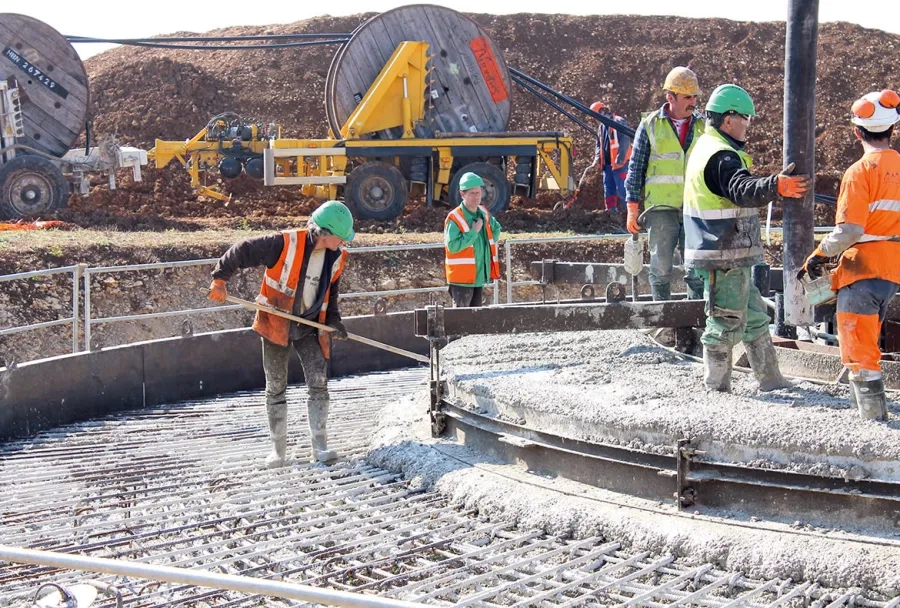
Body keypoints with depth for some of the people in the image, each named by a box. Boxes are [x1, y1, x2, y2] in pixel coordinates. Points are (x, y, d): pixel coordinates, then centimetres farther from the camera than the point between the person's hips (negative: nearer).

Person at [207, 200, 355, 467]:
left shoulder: (336, 258, -3)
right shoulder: (285, 244, -21)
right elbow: (243, 251, -15)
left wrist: (333, 321, 0)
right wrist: (220, 278, -19)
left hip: (310, 327, 3)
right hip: (275, 324, -3)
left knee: (319, 384, -8)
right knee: (276, 388, 6)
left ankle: (319, 445, -2)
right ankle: (278, 449, 17)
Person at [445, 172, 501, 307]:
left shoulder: (484, 213, 8)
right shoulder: (454, 218, -16)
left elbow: (496, 229, 26)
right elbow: (452, 245, -26)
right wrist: (473, 232, -22)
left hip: (480, 276, 8)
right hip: (462, 279, -8)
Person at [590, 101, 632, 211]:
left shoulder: (619, 122, -9)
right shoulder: (602, 126, 19)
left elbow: (625, 142, -16)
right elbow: (599, 145, 24)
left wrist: (620, 160, -20)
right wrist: (597, 159, 8)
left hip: (619, 163, -9)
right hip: (607, 163, 9)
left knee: (621, 189, -10)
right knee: (608, 189, 9)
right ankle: (611, 210, 14)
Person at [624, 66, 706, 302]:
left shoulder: (703, 126, 9)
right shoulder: (650, 125, 3)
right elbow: (636, 167, 5)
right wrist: (632, 207, 0)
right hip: (661, 208, -2)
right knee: (661, 267, 2)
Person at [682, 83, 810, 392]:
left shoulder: (705, 147, 14)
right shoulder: (722, 156, -20)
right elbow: (742, 191, -39)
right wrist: (776, 185, -54)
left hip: (731, 255, 11)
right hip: (725, 256, -11)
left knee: (754, 317, 17)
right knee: (726, 322, -2)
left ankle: (771, 382, 25)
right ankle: (717, 387, 7)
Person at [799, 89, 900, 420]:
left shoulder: (861, 171, -14)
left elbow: (849, 230, -20)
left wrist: (819, 255, -7)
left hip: (863, 268, -7)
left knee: (858, 348, -3)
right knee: (867, 340, 22)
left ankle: (873, 419, -6)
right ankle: (871, 407, 30)